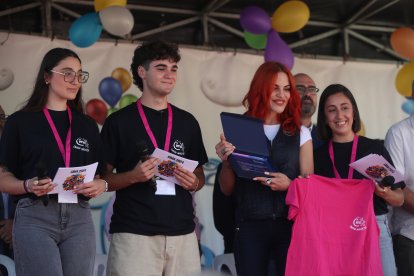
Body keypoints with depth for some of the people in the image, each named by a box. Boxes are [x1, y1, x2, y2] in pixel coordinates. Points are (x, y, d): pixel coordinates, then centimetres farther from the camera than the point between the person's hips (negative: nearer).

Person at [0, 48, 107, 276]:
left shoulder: (87, 126, 16)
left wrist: (101, 186, -7)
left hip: (80, 219, 4)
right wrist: (28, 186, -18)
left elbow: (101, 176, 16)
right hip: (35, 218, -4)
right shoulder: (20, 121, 4)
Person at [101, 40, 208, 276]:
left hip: (182, 232, 3)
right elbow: (102, 179, 2)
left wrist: (193, 182, -4)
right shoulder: (119, 122, 2)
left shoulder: (188, 122, 12)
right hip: (134, 232, -3)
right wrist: (133, 176, -16)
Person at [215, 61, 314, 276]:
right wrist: (226, 162, -11)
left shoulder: (300, 133, 8)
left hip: (291, 224, 1)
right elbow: (227, 189, 8)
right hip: (250, 226, -1)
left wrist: (289, 185, -16)